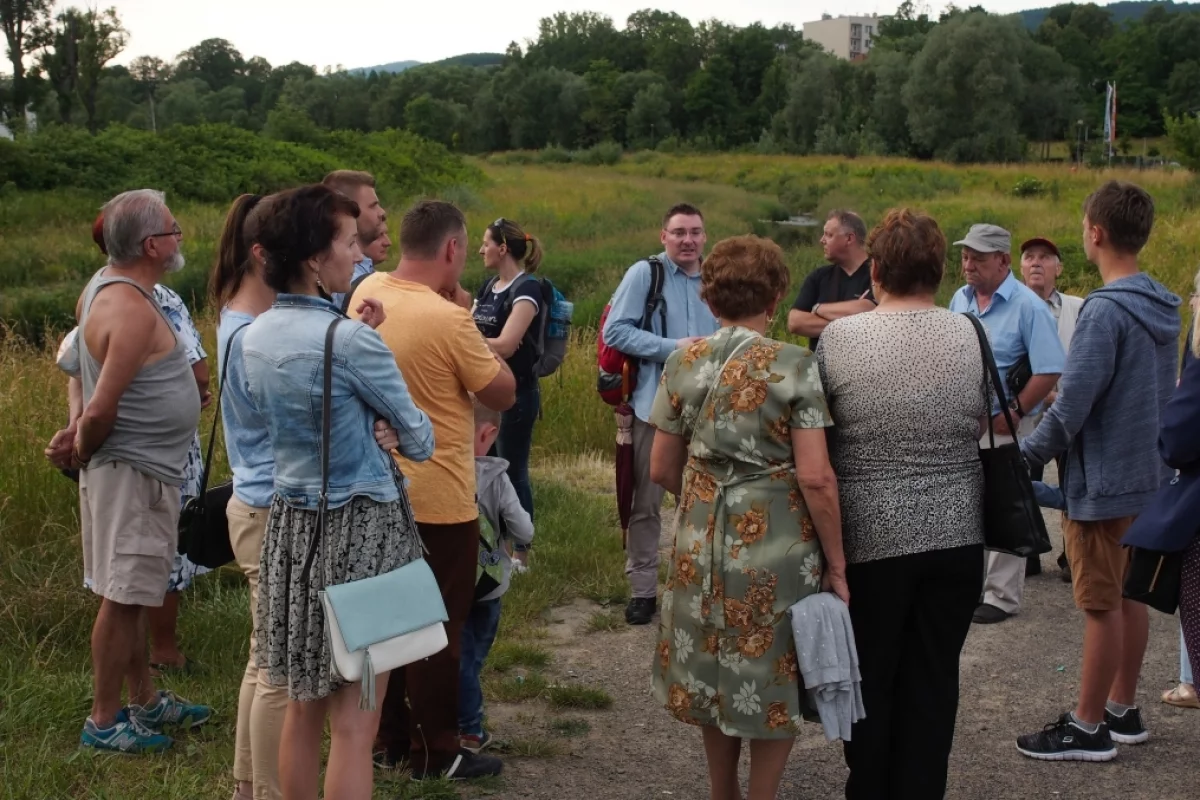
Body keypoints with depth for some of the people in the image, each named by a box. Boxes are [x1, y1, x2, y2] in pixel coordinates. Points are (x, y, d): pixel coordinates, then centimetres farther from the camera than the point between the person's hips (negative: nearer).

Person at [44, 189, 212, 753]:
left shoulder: (103, 285, 7)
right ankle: (104, 721, 10)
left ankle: (145, 701, 31)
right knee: (122, 598, 0)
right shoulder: (132, 310, -23)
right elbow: (100, 411, -22)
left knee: (131, 595, 18)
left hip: (143, 469, 10)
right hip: (134, 472, -10)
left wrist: (77, 435, 3)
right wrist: (81, 453, -6)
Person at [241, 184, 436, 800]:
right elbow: (415, 436, -5)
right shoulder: (349, 340, -18)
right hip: (360, 526, -7)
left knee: (303, 708, 17)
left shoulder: (254, 336, 4)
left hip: (289, 524, 7)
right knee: (353, 724, -1)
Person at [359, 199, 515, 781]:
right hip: (439, 499, -7)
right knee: (438, 627, 5)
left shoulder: (366, 293, 0)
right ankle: (435, 753, 15)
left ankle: (388, 739, 28)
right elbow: (504, 394, -10)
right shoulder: (449, 320, -23)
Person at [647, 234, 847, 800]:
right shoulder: (794, 367, -11)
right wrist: (836, 563, -7)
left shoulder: (682, 364, 0)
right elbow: (814, 477, -15)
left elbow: (662, 470, 6)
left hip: (703, 543, 4)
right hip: (777, 547, -4)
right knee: (774, 684, 13)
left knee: (714, 678, 20)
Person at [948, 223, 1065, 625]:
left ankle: (1002, 596, 9)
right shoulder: (960, 299, 7)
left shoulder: (1028, 306, -12)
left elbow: (1049, 370, -15)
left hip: (1002, 426, -6)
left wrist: (1014, 414, -16)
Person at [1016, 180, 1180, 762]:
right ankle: (1122, 711, 28)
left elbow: (1070, 407, -21)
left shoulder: (1105, 311, -21)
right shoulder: (1163, 309, 6)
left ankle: (1088, 729, 10)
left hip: (1103, 481, -8)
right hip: (1147, 475, 8)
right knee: (1128, 598, 16)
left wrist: (1026, 455, -8)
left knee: (1101, 606, 0)